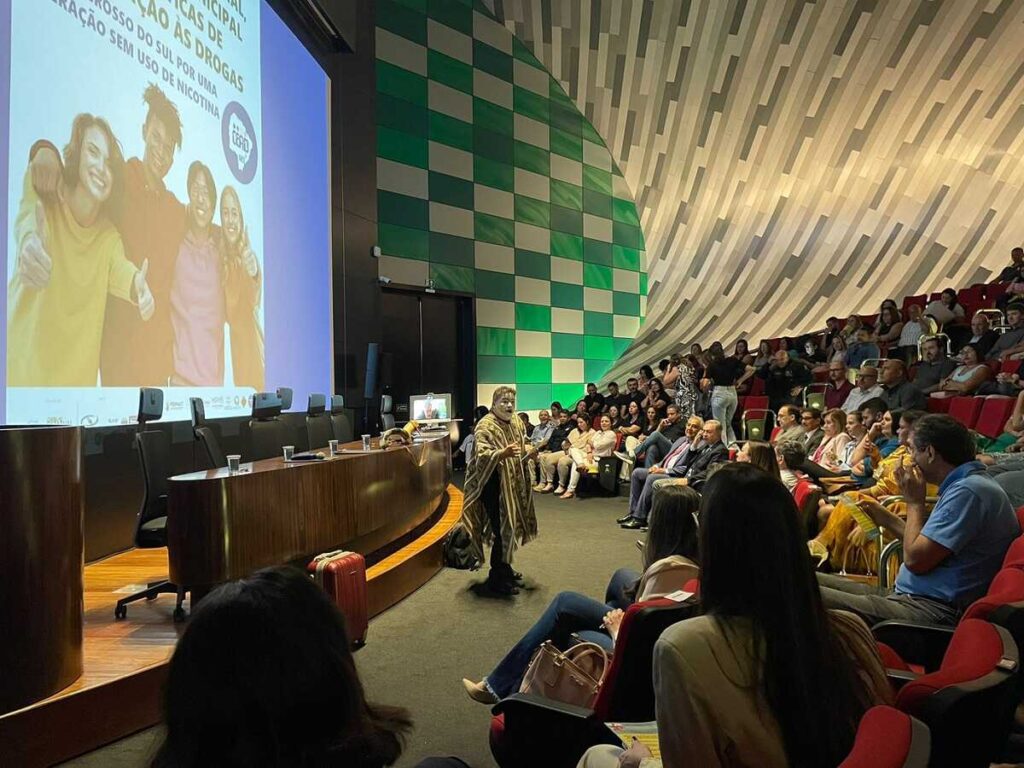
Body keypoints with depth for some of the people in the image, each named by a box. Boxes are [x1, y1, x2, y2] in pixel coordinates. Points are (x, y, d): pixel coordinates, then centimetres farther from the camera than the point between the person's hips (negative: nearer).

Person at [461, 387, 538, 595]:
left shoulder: (516, 423, 8)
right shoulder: (486, 426, -16)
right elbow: (482, 455, -27)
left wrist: (528, 453, -4)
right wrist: (503, 454, -44)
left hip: (513, 484, 8)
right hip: (494, 484, -8)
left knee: (510, 526, 16)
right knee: (502, 529, -6)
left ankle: (504, 568, 33)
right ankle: (497, 578, 6)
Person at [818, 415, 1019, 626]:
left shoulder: (968, 491, -16)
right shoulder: (966, 484, 17)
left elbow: (915, 560, -17)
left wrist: (914, 502, -6)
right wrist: (887, 520, 24)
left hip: (931, 611, -10)